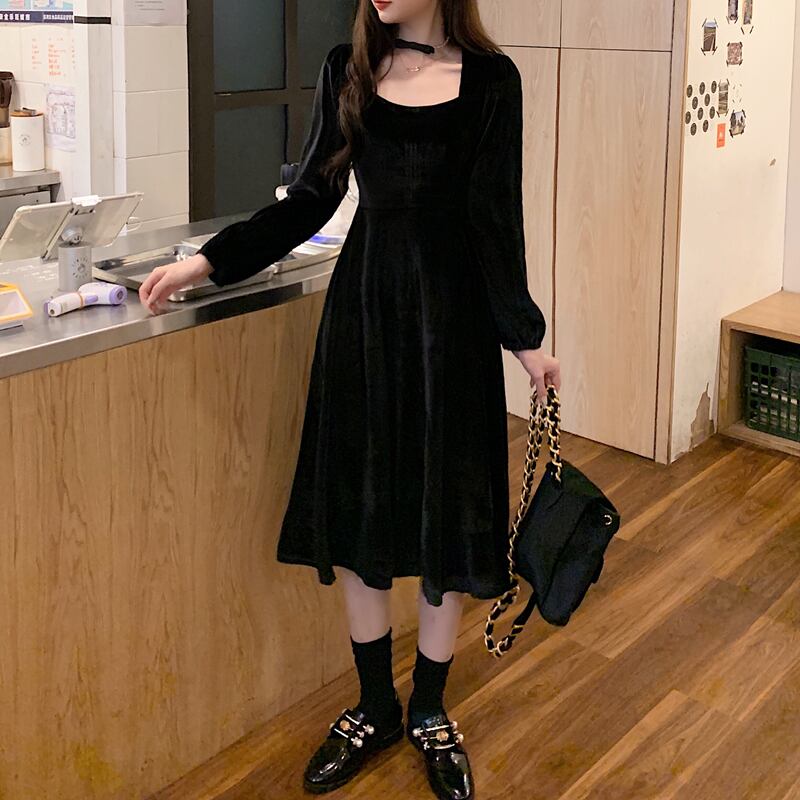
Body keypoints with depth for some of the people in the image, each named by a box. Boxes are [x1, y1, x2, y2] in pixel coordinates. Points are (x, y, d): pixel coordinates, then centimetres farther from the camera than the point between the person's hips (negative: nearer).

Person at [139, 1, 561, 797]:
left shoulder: (489, 77, -2)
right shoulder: (347, 70, 6)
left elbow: (496, 216, -1)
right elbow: (310, 199, 6)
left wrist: (525, 335, -3)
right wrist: (210, 260, -3)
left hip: (451, 310, -2)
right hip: (362, 305, 3)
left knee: (446, 506, 5)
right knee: (360, 501, 8)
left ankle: (429, 712, 24)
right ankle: (374, 707, 27)